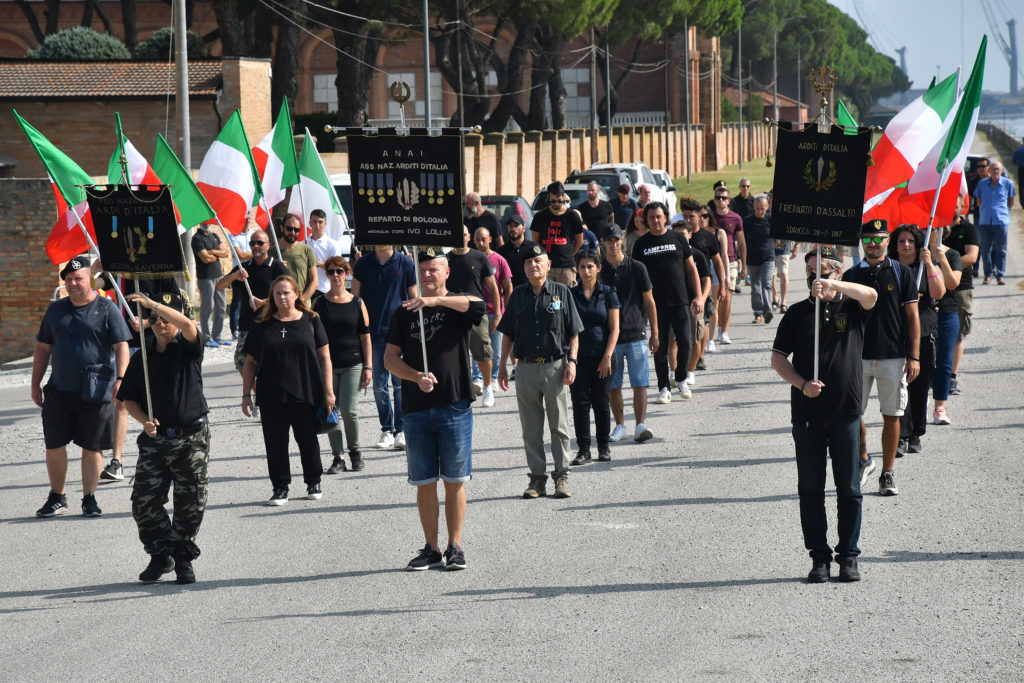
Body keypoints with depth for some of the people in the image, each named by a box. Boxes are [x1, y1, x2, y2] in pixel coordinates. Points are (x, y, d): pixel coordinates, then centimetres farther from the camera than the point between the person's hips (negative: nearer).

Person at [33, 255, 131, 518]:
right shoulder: (56, 309, 12)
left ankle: (89, 498, 15)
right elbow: (43, 348, 17)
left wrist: (120, 379, -19)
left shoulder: (106, 309, -1)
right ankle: (57, 497, 19)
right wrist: (35, 384, 13)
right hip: (59, 392, 4)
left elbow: (121, 347, -6)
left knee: (92, 447, 2)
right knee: (54, 446, 5)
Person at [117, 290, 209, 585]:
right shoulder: (142, 358, 9)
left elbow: (186, 324, -25)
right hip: (155, 439, 3)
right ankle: (160, 555, 12)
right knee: (144, 501, -5)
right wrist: (145, 422, -6)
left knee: (190, 503, 2)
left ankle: (183, 558, 18)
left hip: (192, 438, -3)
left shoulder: (188, 348, -2)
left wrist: (152, 303, -32)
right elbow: (129, 399, 13)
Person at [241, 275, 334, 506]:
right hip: (272, 397, 1)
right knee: (275, 444, 1)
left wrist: (328, 391, -1)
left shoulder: (311, 321, 5)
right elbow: (250, 362, 10)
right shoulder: (263, 326, 7)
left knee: (308, 440, 8)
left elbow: (324, 357, 5)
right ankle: (280, 487, 11)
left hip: (306, 394, -1)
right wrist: (246, 394, 5)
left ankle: (313, 483, 24)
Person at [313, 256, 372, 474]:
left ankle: (354, 450, 14)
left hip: (353, 365, -1)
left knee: (349, 411, -9)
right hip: (327, 365, 1)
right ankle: (337, 458, 9)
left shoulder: (357, 303, 5)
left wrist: (368, 367, 1)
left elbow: (365, 336, 6)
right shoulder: (319, 303, 5)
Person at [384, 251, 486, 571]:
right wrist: (417, 376, -10)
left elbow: (476, 304, -21)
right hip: (416, 409, 3)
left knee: (454, 481, 1)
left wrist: (435, 300, -32)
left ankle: (455, 547, 9)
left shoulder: (457, 306, 3)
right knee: (424, 483, 5)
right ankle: (432, 549, 12)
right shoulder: (405, 312, 11)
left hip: (454, 406, -3)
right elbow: (390, 357, 7)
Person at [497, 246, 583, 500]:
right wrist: (503, 365, 9)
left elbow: (574, 333, 2)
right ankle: (537, 478, 11)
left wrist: (571, 361, -8)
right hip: (526, 367, 2)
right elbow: (508, 334, 14)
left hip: (555, 366, -2)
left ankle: (562, 477, 8)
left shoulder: (561, 292, 2)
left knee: (559, 425, 2)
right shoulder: (518, 295, 10)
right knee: (531, 428, 5)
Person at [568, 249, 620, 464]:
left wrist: (607, 357, -9)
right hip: (578, 356, 1)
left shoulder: (607, 294, 1)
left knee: (601, 402, 6)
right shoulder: (570, 294, 4)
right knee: (580, 402, -1)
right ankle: (583, 449, 4)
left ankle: (603, 447, 17)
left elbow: (614, 328, -1)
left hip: (602, 356, -1)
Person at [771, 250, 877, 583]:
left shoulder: (851, 307, 3)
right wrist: (802, 384, -11)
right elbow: (778, 357, 6)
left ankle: (848, 556, 11)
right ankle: (819, 557, 10)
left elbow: (870, 295, -20)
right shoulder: (798, 313, 8)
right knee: (810, 488, 3)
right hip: (807, 413, 1)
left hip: (846, 410, -1)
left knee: (849, 489, 3)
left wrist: (832, 285, -36)